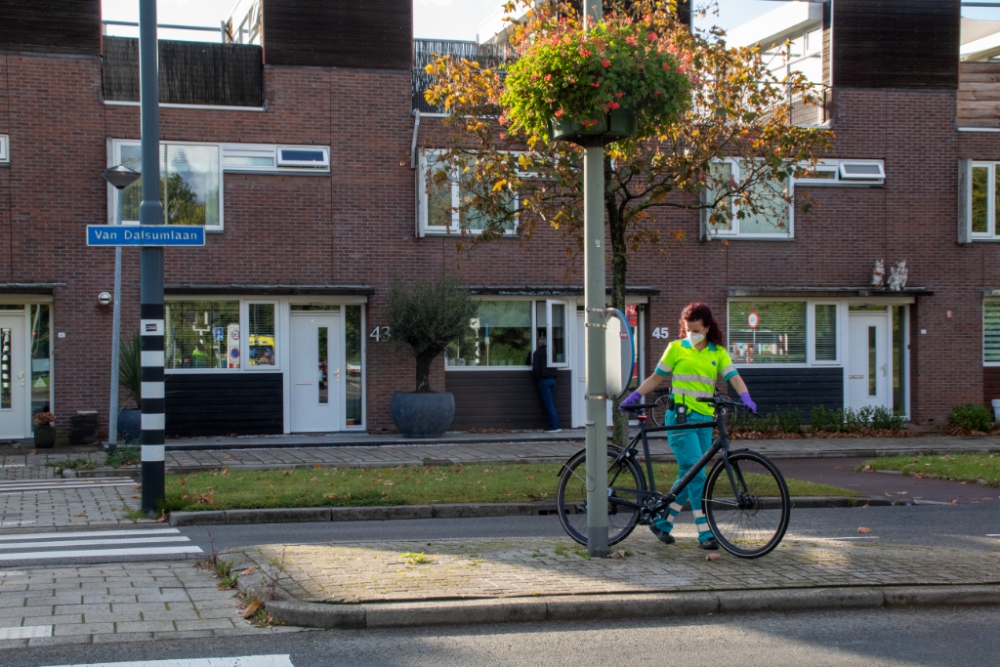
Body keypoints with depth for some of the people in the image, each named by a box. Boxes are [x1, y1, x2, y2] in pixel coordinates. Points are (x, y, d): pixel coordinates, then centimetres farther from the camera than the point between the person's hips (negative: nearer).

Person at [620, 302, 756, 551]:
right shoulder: (676, 348, 5)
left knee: (689, 475, 8)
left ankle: (662, 522, 22)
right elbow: (656, 377, 11)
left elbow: (734, 378, -2)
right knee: (695, 474, -12)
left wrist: (746, 398, -21)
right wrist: (634, 396, 4)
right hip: (679, 418, -4)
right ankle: (705, 532, -11)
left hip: (705, 419, 4)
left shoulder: (718, 353, 10)